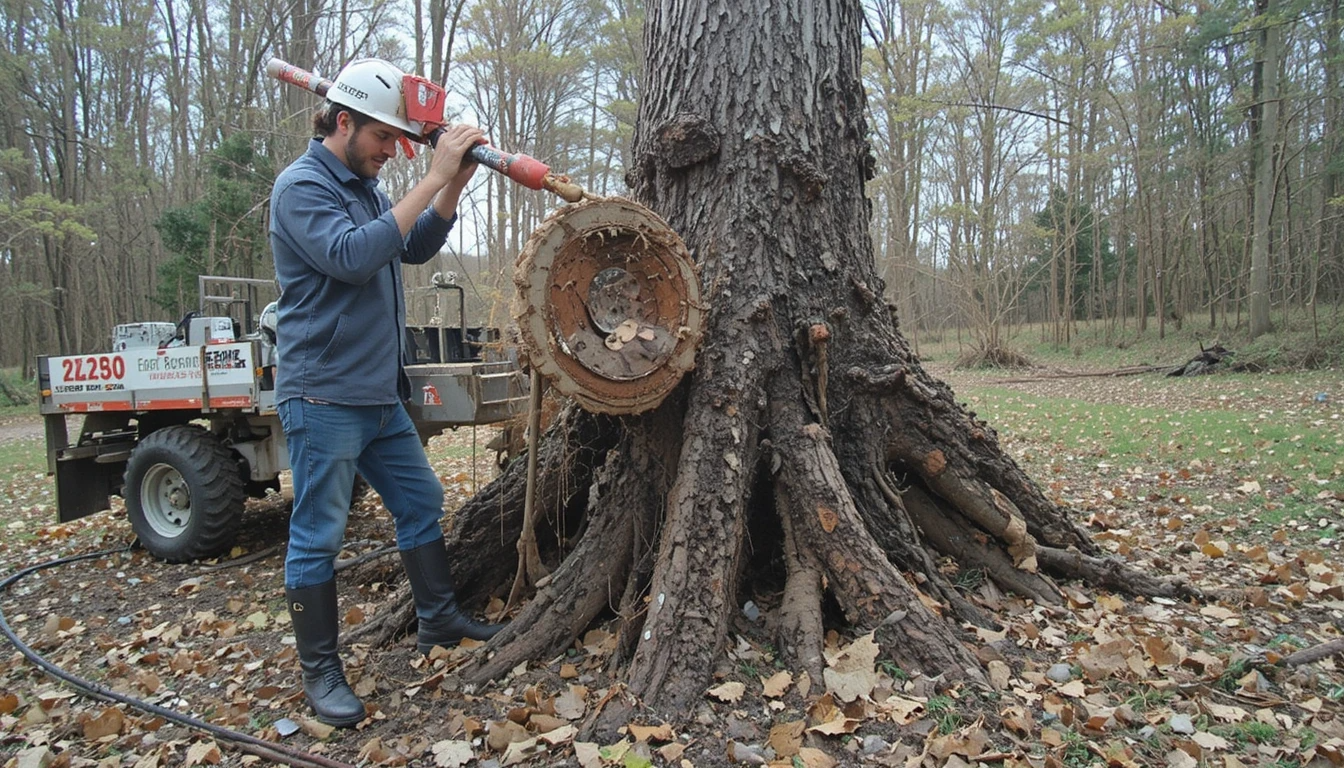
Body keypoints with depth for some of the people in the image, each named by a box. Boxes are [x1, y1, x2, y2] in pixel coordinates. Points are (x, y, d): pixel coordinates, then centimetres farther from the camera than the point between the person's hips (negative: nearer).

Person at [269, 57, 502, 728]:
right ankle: (320, 671, 14)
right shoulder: (301, 185, -12)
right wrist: (433, 177, -26)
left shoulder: (364, 187, 14)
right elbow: (353, 256, -27)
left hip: (380, 395, 9)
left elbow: (415, 248, 11)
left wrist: (455, 183, -4)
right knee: (317, 536, 1)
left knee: (421, 502, 15)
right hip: (323, 399, -9)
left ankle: (439, 619, 30)